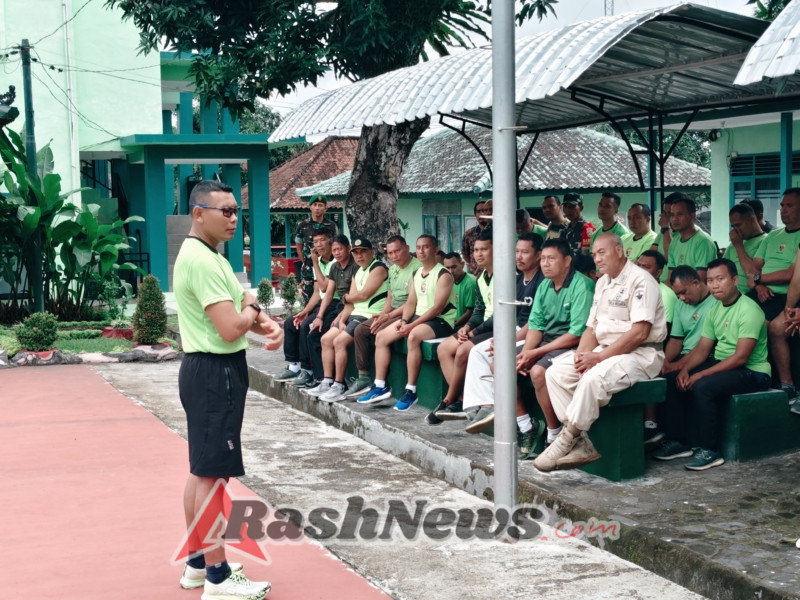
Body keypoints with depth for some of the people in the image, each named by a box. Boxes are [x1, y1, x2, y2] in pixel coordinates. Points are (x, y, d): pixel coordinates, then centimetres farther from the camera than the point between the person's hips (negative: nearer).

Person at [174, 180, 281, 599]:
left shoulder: (206, 255, 14)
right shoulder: (202, 260, -19)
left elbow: (243, 307, 14)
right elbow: (231, 328, -25)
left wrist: (269, 326, -6)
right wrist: (253, 311, -4)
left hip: (209, 371, 11)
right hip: (215, 373, -11)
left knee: (201, 470, 16)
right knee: (212, 474, -6)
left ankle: (197, 563, 26)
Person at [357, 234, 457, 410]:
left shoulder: (443, 275, -11)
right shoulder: (417, 274, 15)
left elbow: (437, 308, -19)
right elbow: (411, 302, 13)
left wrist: (411, 325, -23)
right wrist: (403, 321, -7)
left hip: (440, 321, -9)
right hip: (418, 317, 9)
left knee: (413, 336, -37)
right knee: (381, 336, -3)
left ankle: (411, 391, -30)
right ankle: (380, 387, -1)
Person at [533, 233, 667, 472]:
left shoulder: (640, 281, -12)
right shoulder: (602, 283, 17)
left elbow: (639, 333, -21)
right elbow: (592, 327, 17)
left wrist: (599, 356, -21)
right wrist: (581, 353, -5)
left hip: (640, 353, -9)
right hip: (605, 351, 9)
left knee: (594, 378, -35)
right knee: (556, 373, -7)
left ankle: (567, 440, -18)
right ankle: (581, 444, -12)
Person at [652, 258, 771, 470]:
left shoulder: (749, 310, -18)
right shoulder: (715, 310, 9)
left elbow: (740, 357, -24)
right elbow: (702, 349, 9)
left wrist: (701, 374, -25)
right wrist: (685, 369, -11)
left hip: (751, 372, -9)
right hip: (722, 364, 9)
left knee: (703, 386, -31)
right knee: (675, 382, -5)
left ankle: (708, 450, -20)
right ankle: (682, 441, -1)